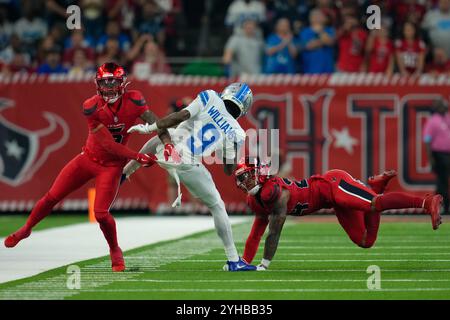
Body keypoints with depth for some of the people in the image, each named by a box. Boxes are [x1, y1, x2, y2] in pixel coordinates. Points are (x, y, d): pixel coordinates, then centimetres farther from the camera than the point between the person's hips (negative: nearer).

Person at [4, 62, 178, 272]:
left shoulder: (132, 100, -18)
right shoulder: (92, 107, -22)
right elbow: (108, 144, -23)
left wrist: (168, 144, -34)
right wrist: (138, 157, -29)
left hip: (111, 166, -1)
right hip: (89, 159, 1)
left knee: (101, 213, -14)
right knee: (52, 197, 5)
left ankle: (115, 251, 13)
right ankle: (26, 230, 30)